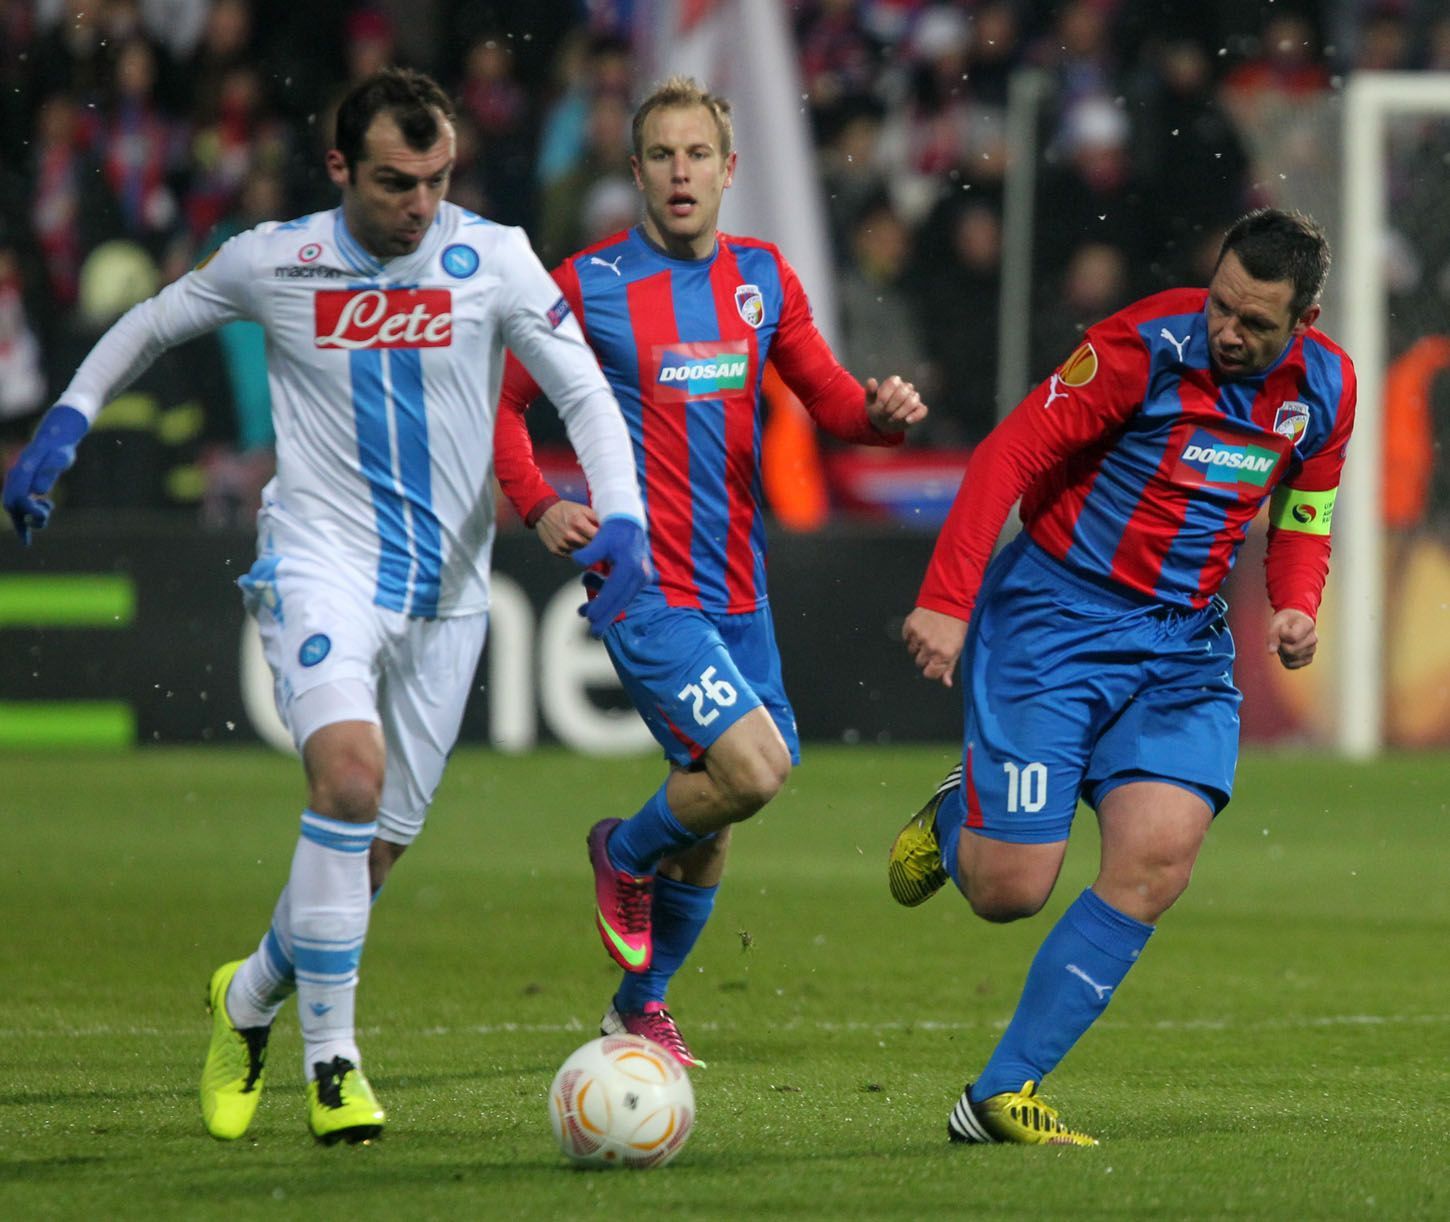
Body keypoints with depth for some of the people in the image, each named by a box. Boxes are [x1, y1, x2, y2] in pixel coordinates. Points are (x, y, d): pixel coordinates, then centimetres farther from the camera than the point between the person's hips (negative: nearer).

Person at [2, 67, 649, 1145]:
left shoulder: (493, 259, -5)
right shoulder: (274, 262, -3)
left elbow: (585, 391, -6)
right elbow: (153, 324, 15)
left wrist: (622, 517, -22)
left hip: (446, 591, 2)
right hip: (322, 561, -2)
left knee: (377, 849, 7)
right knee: (350, 771, -27)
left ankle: (252, 996, 37)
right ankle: (331, 1057, -19)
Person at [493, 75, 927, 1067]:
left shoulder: (762, 276, 9)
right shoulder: (590, 284, -4)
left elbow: (828, 396, 13)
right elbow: (501, 403, 4)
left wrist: (882, 411, -10)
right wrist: (541, 508, -12)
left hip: (740, 591, 6)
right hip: (645, 588, -5)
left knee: (712, 822, 12)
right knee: (754, 771, -22)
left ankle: (640, 1005, 34)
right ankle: (624, 856, 9)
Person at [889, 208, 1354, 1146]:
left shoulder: (1327, 389, 0)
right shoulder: (1147, 346, -17)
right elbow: (1011, 456, -14)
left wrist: (1297, 607, -4)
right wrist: (947, 600, -22)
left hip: (1185, 641, 4)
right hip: (1054, 617, -4)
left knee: (1159, 860, -16)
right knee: (1010, 888, -9)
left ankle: (1003, 1095, -9)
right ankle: (955, 818, 31)